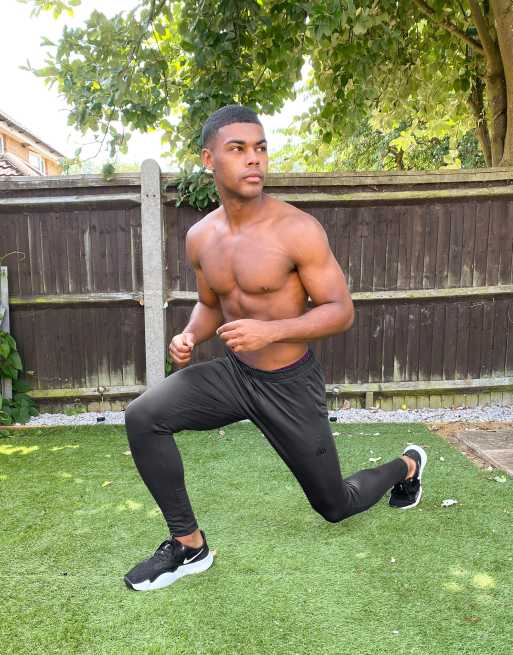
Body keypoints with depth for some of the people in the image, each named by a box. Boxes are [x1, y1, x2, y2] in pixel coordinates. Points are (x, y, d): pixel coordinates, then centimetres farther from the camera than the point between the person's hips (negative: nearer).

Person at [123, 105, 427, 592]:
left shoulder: (298, 230, -19)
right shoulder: (200, 237, -2)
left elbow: (341, 311, -16)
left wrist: (272, 331, -31)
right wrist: (190, 336, -9)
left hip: (290, 385, -4)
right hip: (232, 373, 5)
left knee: (336, 506, 13)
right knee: (142, 417, -19)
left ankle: (406, 466, 47)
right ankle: (188, 545, 0)